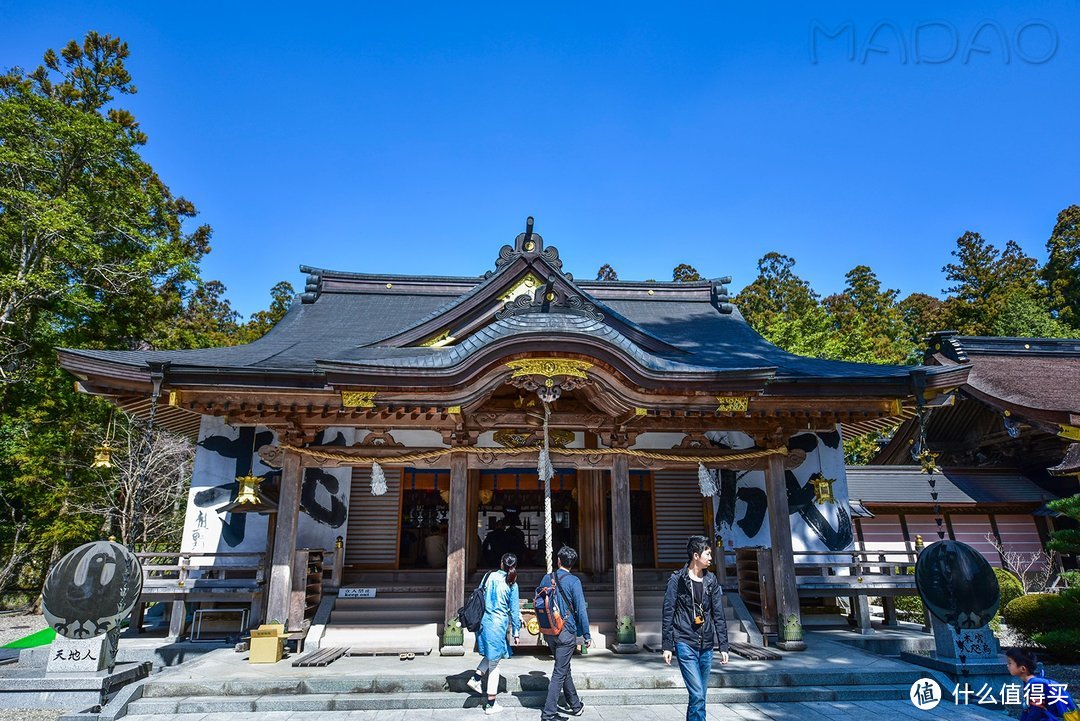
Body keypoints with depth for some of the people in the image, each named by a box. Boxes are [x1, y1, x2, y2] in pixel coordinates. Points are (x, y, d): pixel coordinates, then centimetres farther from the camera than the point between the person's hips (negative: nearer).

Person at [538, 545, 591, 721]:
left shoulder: (546, 579, 3)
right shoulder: (573, 581, -12)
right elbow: (580, 609, -13)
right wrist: (587, 635, -6)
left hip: (549, 632, 6)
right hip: (566, 632, -5)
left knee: (564, 669, 20)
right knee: (560, 672, 1)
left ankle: (575, 705, 33)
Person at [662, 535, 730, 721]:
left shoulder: (711, 581, 7)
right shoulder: (677, 579, -6)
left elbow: (719, 615, 10)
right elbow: (668, 613, -4)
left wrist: (723, 646, 7)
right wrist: (667, 646, -6)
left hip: (706, 646, 5)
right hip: (685, 644, -5)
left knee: (699, 696, 10)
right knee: (697, 695, -12)